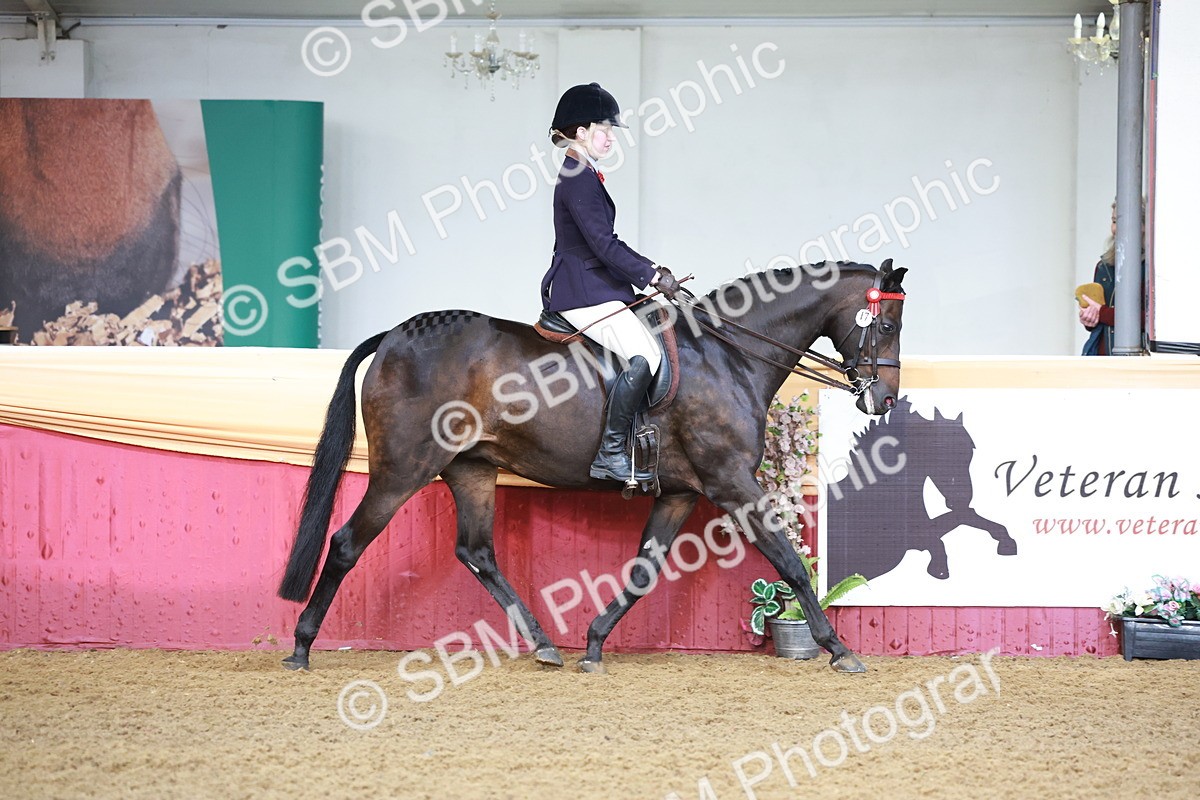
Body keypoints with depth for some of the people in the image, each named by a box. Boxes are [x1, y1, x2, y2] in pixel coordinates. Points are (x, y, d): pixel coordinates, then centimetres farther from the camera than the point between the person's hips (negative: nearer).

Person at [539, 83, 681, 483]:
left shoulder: (582, 176, 17)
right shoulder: (578, 180, -16)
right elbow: (604, 245, -21)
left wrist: (648, 269, 14)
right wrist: (653, 275, -15)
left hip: (594, 288, 11)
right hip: (585, 294, -11)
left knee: (654, 341, 13)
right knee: (645, 355, -23)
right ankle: (611, 453, -23)